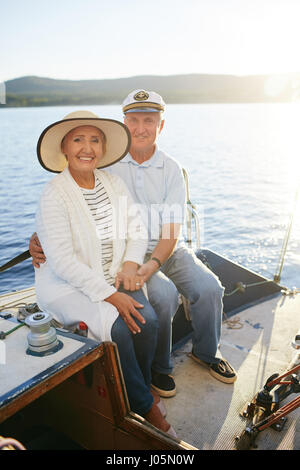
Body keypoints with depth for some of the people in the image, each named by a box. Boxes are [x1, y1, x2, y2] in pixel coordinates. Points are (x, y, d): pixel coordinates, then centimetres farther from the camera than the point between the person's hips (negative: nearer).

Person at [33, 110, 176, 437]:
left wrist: (130, 265, -12)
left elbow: (137, 231, 7)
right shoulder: (53, 195, -15)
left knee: (147, 320, -18)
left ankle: (140, 386, 12)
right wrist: (110, 296, -23)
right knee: (116, 328, -25)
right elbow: (63, 261, -20)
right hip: (66, 286, -4)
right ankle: (144, 405, 1)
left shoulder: (113, 183, 4)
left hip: (112, 277, 5)